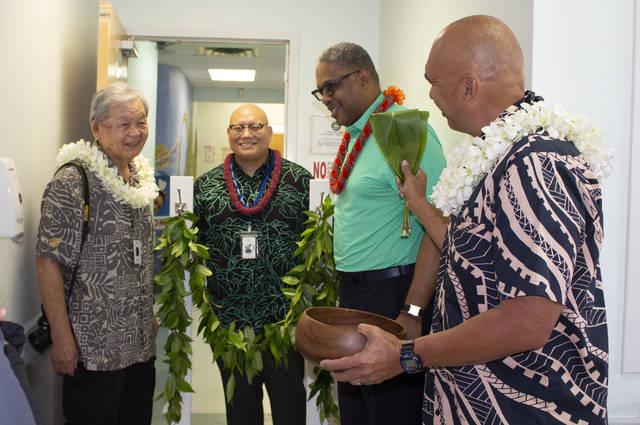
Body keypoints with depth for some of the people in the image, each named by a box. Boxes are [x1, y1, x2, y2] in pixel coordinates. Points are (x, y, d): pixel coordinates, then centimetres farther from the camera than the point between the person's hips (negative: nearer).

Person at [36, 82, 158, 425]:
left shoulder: (140, 177, 9)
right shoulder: (73, 181, -14)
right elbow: (49, 261, -16)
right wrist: (61, 338, -18)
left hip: (141, 343, 7)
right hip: (93, 347, -7)